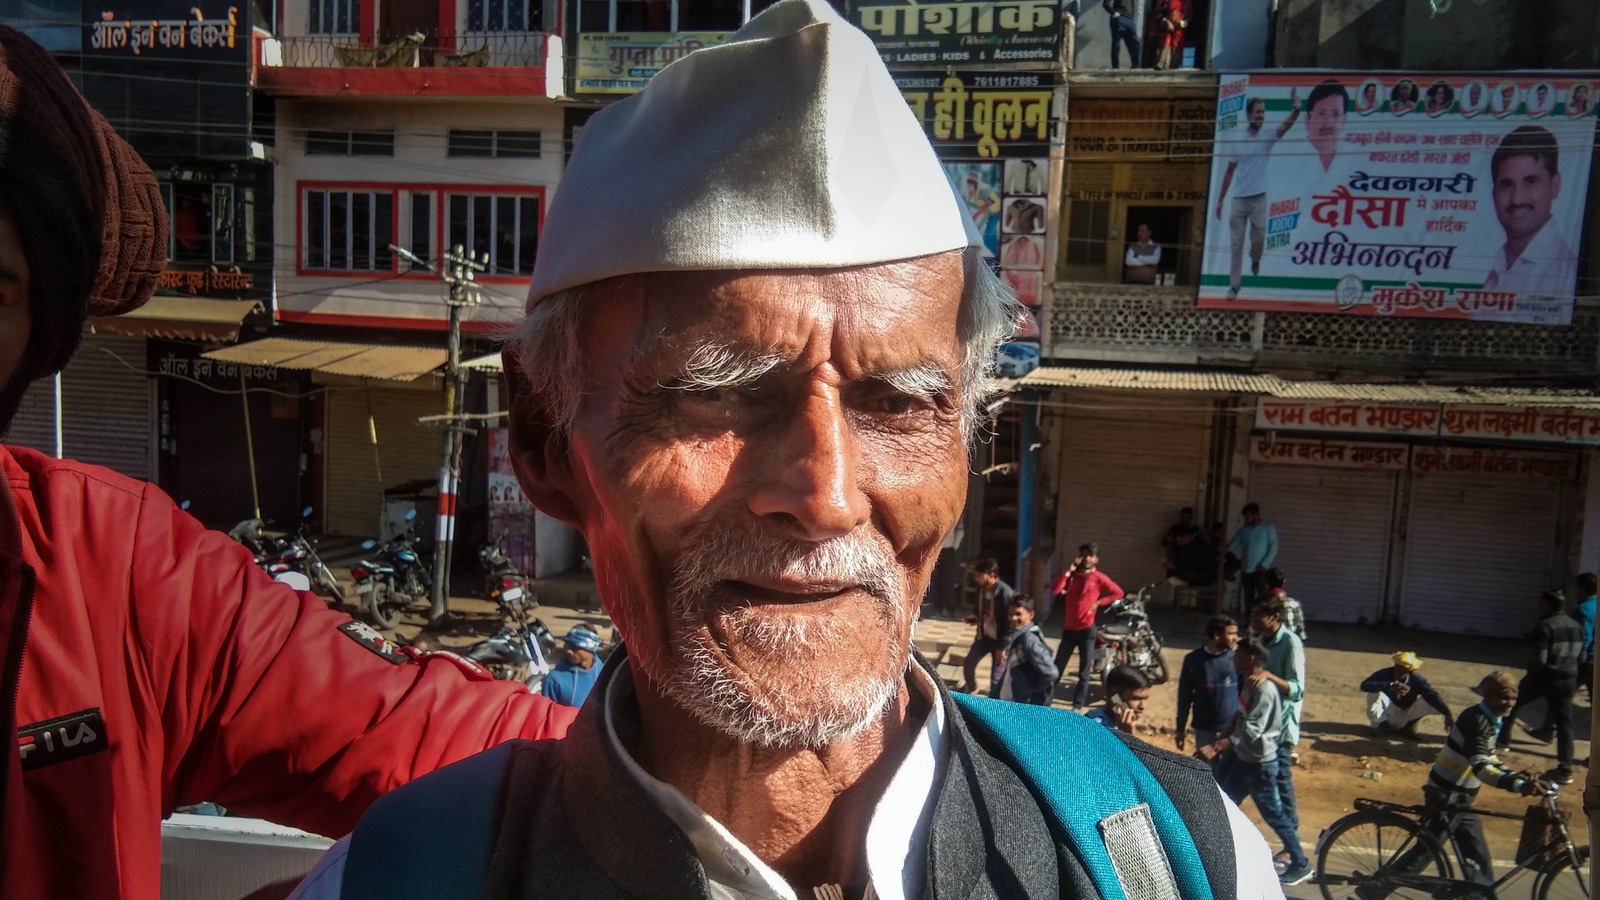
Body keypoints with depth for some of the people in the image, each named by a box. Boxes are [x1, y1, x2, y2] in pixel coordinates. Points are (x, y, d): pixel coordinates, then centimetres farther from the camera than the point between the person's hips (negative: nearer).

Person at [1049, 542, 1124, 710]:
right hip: (1069, 628, 3)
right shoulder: (1072, 575, 5)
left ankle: (1078, 706, 10)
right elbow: (1054, 591, -9)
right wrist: (1068, 571, -13)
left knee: (1084, 672, 3)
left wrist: (1099, 603, -4)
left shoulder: (1099, 578, -3)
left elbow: (1118, 593, 0)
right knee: (1057, 667, 8)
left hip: (1087, 629, -3)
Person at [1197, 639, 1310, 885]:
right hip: (1244, 758, 9)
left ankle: (1300, 864, 17)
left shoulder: (1264, 690, -25)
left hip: (1261, 763, -9)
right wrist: (1217, 742, 12)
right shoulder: (1247, 684, 6)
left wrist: (1216, 748, -36)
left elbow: (1251, 731, -31)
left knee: (1273, 814, 3)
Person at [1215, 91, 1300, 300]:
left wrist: (1296, 109, -42)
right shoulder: (1237, 141, 2)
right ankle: (1233, 286, 7)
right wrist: (1220, 199, 9)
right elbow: (1229, 171, 9)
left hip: (1259, 199, -1)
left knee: (1259, 239, 2)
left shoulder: (1268, 137, -1)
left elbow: (1286, 125, -21)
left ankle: (1255, 260, 37)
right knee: (1235, 245, 2)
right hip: (1238, 199, 1)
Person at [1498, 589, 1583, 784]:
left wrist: (1530, 667, -2)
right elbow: (1581, 657, 13)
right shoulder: (1577, 627, 7)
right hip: (1568, 680, 6)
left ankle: (1502, 739, 26)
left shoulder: (1545, 626, -16)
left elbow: (1539, 660, -22)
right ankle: (1565, 770, 9)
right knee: (1564, 724, 9)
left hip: (1544, 677, -6)